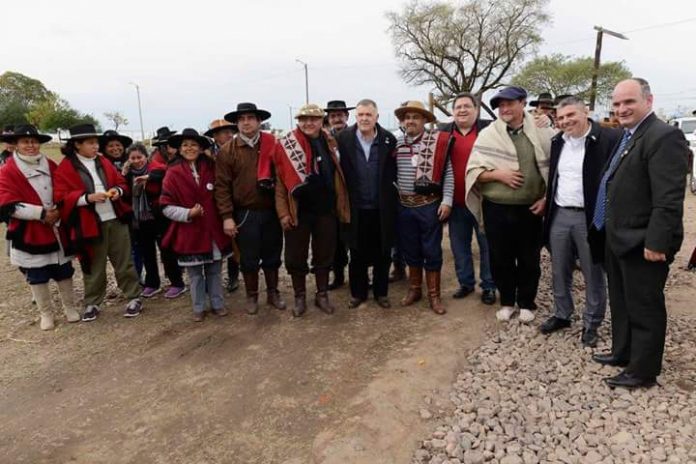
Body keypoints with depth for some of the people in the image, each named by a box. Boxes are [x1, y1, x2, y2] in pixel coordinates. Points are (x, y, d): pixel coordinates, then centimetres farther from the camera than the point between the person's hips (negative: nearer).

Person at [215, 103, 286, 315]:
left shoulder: (273, 145, 1)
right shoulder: (227, 151, -3)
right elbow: (222, 186, -5)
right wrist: (227, 216, -10)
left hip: (272, 212, 2)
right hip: (245, 214, -1)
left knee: (272, 255, 13)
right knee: (249, 258, 9)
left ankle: (273, 293, 30)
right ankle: (251, 296, 27)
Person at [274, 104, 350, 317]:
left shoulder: (330, 143, 6)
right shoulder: (286, 145, -3)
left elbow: (338, 176, 11)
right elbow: (281, 181, -5)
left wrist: (342, 207, 6)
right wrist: (283, 212, -9)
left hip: (326, 210, 2)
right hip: (298, 211, -2)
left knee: (324, 254, 12)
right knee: (296, 257, 7)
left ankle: (322, 295, 28)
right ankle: (300, 297, 24)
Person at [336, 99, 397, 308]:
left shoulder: (389, 139, -2)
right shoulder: (343, 138, -3)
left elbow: (394, 172, 3)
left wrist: (390, 195, -4)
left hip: (382, 208, 1)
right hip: (356, 208, 0)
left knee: (383, 253, 11)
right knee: (357, 253, 12)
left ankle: (381, 292, 28)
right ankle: (358, 293, 27)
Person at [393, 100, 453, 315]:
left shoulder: (437, 141, -6)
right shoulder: (396, 143, 5)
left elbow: (448, 173, -6)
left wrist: (446, 200, -11)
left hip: (429, 205, -3)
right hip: (404, 205, 4)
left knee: (432, 251, 5)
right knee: (410, 250, 13)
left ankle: (434, 295, 17)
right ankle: (414, 289, 29)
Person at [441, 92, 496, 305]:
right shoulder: (444, 132, 6)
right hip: (456, 202, 3)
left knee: (487, 245, 7)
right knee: (459, 245, 12)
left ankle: (488, 286, 20)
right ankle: (465, 283, 27)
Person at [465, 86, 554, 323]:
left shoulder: (541, 132, 0)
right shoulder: (488, 134, 1)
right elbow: (473, 171, 0)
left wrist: (547, 198, -5)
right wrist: (497, 174, -15)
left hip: (530, 209, 0)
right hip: (496, 209, 1)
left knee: (529, 259, 11)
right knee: (500, 259, 10)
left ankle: (526, 303, 30)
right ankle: (507, 302, 29)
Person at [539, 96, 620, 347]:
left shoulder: (609, 139, -10)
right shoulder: (557, 142, 9)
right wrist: (547, 206, 13)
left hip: (590, 218, -5)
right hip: (559, 216, 6)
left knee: (593, 275, 9)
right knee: (559, 272, 15)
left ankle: (591, 323, 24)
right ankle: (561, 315, 32)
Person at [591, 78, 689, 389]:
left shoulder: (664, 137, -17)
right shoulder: (625, 137, 13)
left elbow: (669, 198, -22)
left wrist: (656, 242, -24)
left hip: (641, 243, -9)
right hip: (618, 239, 9)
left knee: (644, 309, 6)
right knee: (621, 303, 22)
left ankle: (642, 371, 21)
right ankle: (622, 353, 39)